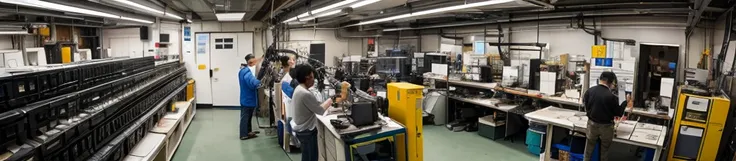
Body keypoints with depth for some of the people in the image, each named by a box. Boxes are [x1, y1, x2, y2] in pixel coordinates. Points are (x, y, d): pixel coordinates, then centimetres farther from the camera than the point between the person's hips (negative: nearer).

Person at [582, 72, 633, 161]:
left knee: (589, 146, 20)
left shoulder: (589, 91, -13)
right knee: (604, 149, 18)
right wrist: (626, 102, 3)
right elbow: (619, 113, -10)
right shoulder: (611, 96, -24)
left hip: (592, 123, 3)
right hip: (605, 126, -3)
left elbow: (584, 104, 6)